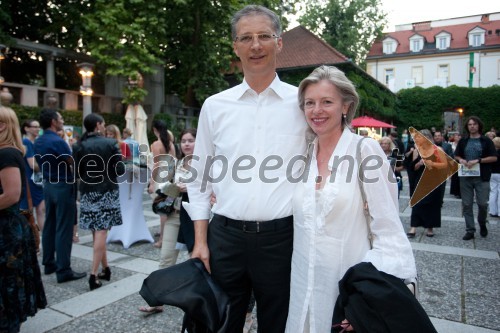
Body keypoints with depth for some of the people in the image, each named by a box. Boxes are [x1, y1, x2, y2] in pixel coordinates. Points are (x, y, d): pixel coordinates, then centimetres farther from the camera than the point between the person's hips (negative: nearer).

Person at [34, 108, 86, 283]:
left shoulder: (38, 142, 8)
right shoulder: (58, 141, -19)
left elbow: (41, 164, 16)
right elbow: (74, 163, -14)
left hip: (48, 185, 9)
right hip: (63, 186, -9)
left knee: (49, 225, 14)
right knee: (63, 229, -5)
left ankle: (49, 263, 24)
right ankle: (63, 270, -2)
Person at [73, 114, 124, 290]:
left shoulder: (79, 146, -2)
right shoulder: (111, 143, -7)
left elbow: (76, 173, -3)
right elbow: (120, 170, -9)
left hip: (88, 192, 3)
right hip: (107, 192, -2)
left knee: (96, 232, 13)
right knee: (101, 232, -1)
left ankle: (105, 269, 22)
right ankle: (93, 275, -3)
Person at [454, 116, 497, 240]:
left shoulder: (486, 141, 1)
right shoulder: (463, 141, 10)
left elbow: (494, 158, -4)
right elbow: (456, 156, 16)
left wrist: (477, 161, -15)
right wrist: (461, 160, -6)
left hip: (482, 178, -3)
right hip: (466, 177, 3)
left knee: (482, 203, -1)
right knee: (466, 204, 3)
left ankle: (482, 224, 28)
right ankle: (470, 230, 12)